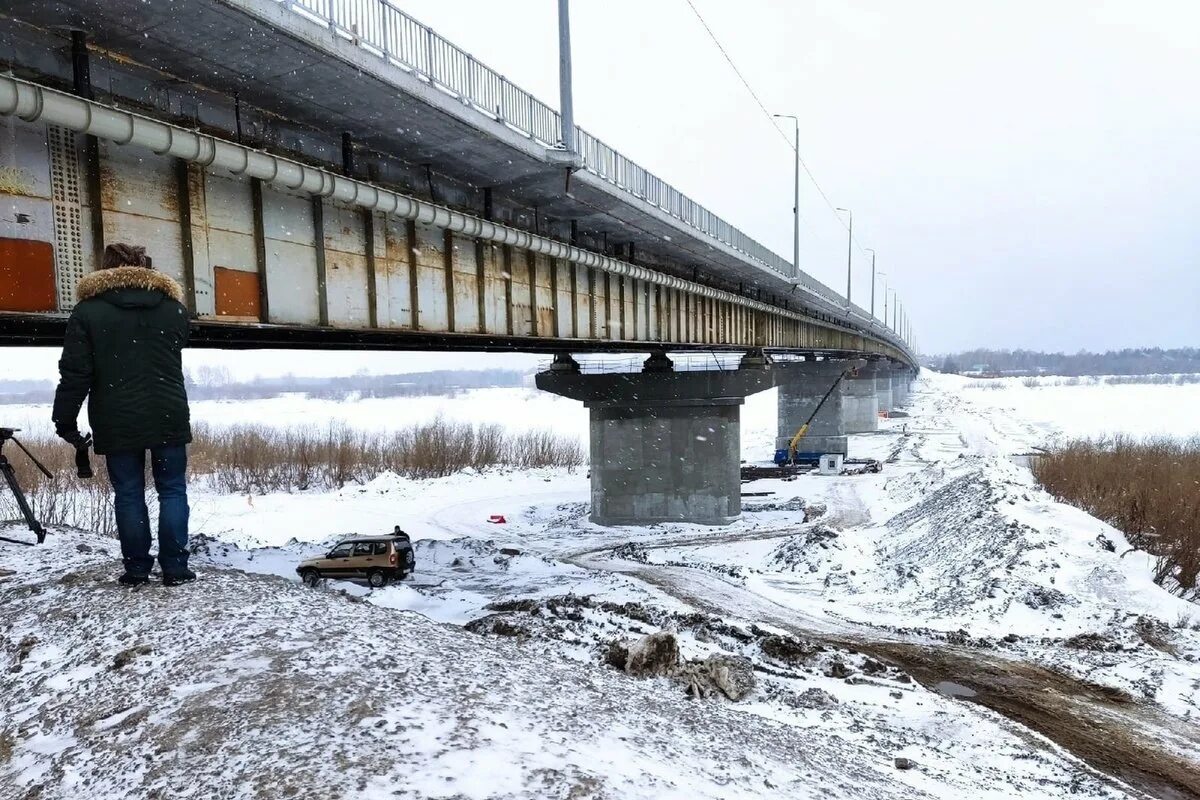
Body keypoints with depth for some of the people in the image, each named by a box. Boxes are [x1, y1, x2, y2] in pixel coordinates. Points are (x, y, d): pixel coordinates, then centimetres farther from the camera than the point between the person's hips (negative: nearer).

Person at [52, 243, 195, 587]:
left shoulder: (87, 310, -1)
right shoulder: (174, 306, 7)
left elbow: (75, 373, -4)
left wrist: (66, 421, 3)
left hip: (117, 422, -1)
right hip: (169, 417, 1)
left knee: (128, 494, 7)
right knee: (173, 490, 6)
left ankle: (137, 568, 11)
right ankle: (175, 568, 5)